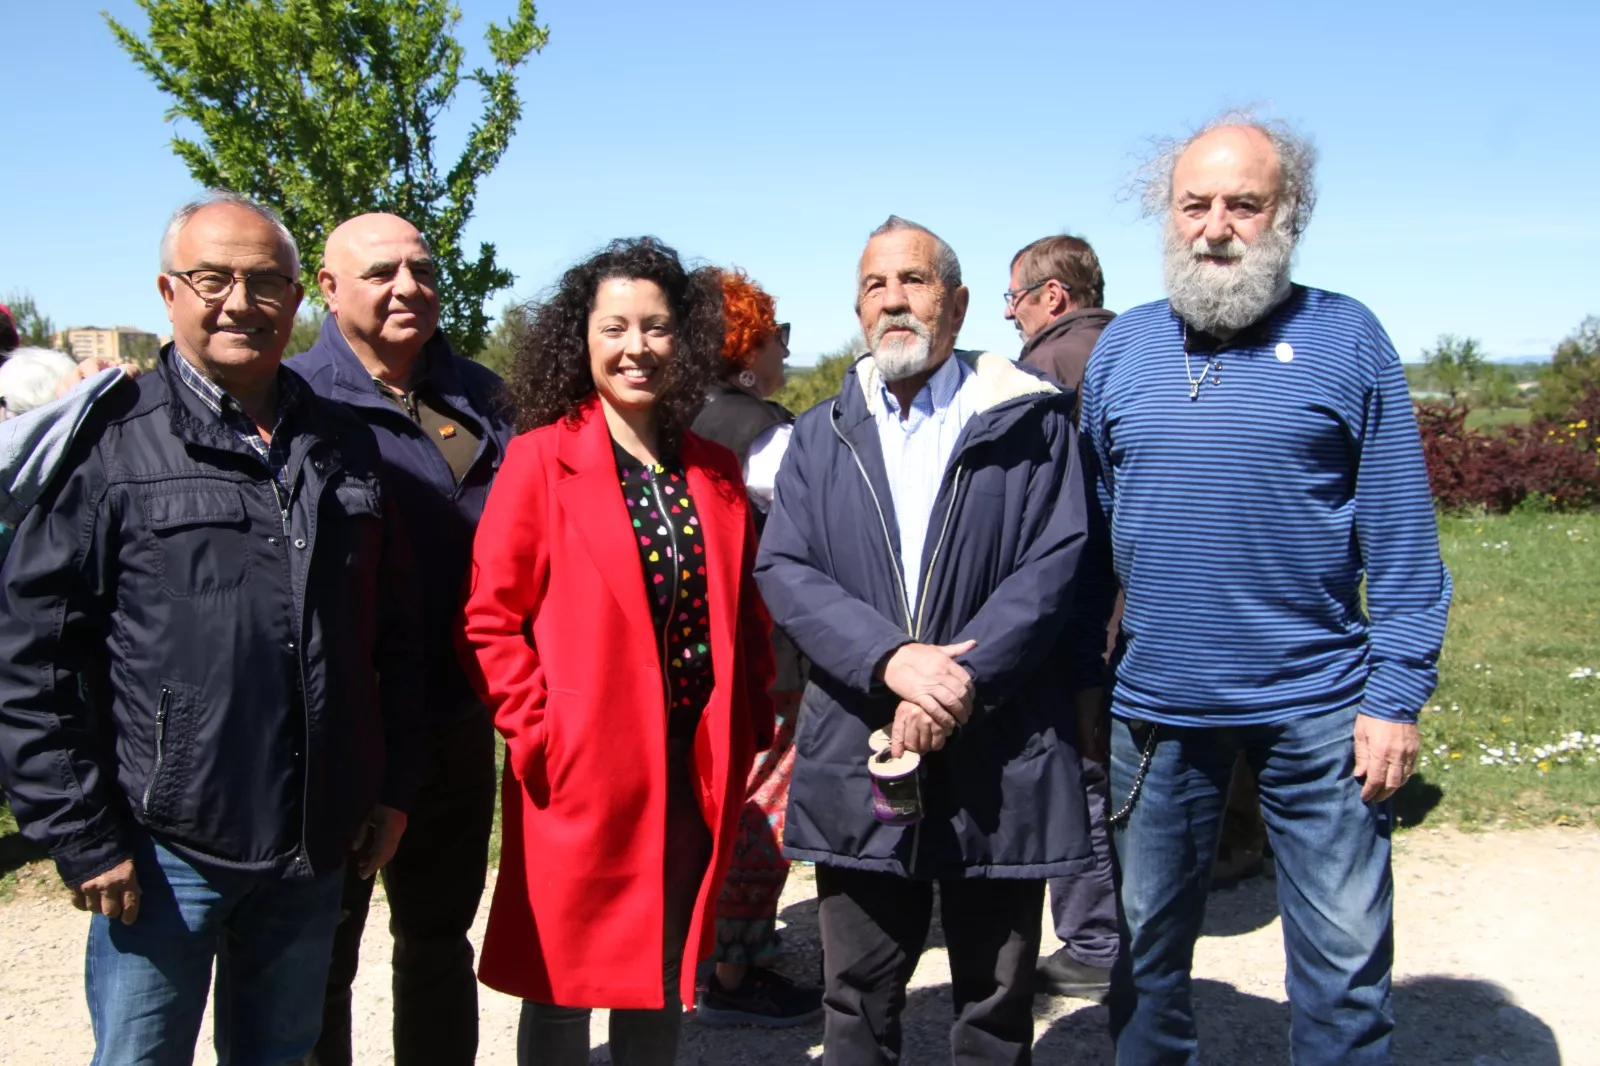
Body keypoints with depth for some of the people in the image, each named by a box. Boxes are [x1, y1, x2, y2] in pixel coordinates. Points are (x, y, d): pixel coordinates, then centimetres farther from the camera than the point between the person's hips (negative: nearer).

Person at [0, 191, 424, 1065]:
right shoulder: (111, 441, -6)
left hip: (314, 853, 4)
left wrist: (391, 788, 9)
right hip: (164, 852, -4)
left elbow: (394, 633, 12)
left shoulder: (343, 445, 7)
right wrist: (80, 836, -10)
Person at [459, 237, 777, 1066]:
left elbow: (746, 619, 12)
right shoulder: (541, 458, -6)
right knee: (563, 978, 8)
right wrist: (539, 735, -14)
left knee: (664, 974, 17)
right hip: (579, 779, -4)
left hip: (696, 777, 5)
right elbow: (491, 620, -8)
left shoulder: (716, 473, 9)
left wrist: (753, 738, 4)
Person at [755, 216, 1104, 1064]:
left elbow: (1056, 562, -6)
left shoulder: (1030, 419, 3)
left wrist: (962, 681, -17)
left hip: (999, 759, -2)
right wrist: (892, 659, -16)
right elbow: (783, 571, 0)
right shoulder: (820, 435, 10)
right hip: (856, 755, 2)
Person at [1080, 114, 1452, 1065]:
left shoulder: (1345, 337, -3)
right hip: (1154, 704, 3)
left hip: (1316, 705, -2)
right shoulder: (1122, 347, 5)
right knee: (1145, 944, 16)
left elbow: (1401, 539, -3)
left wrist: (1398, 696, -8)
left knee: (1345, 963, 7)